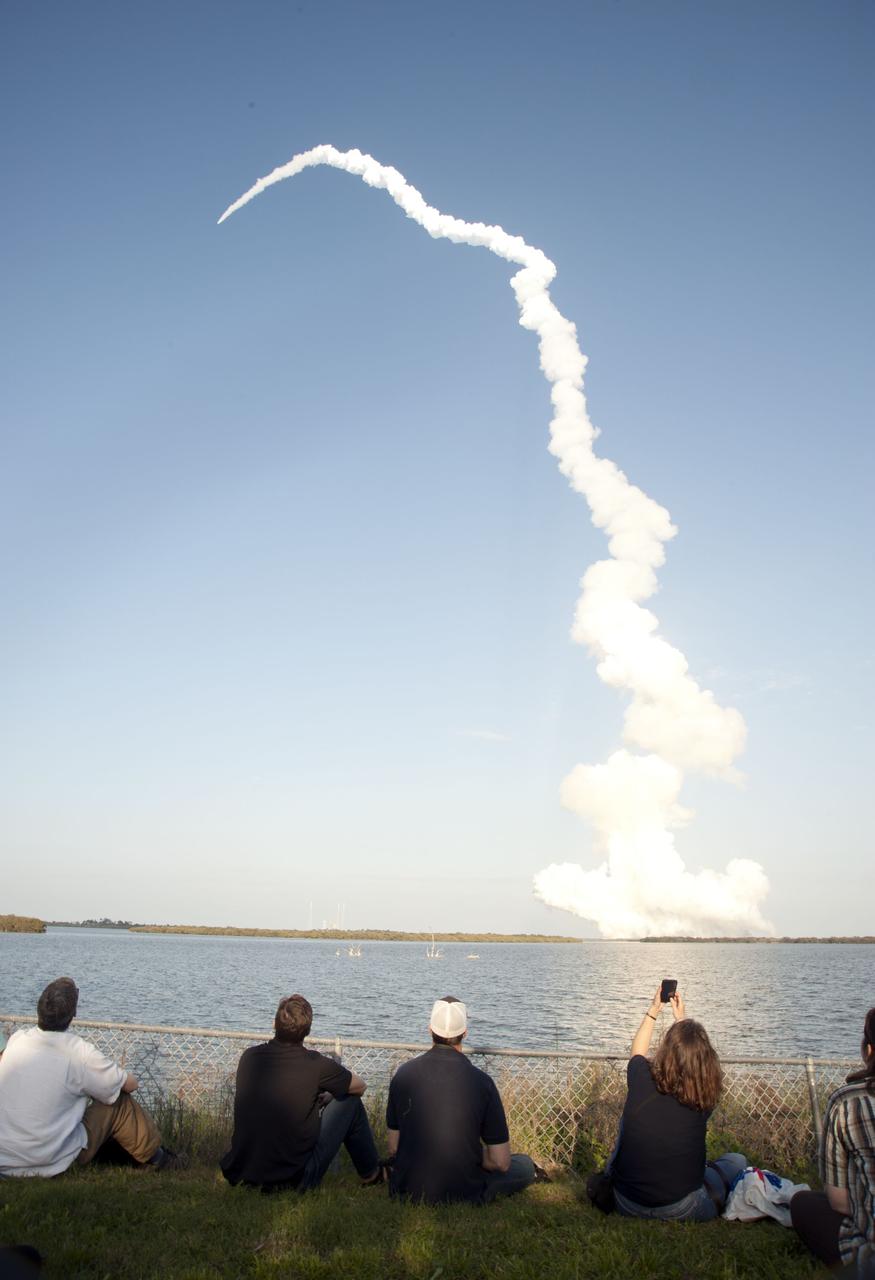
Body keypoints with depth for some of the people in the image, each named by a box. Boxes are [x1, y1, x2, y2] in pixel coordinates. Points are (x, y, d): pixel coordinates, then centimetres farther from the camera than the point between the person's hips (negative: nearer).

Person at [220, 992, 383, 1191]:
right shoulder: (316, 1065, -16)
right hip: (295, 1178, -5)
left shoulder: (249, 1056, -4)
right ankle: (372, 1174, 29)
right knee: (351, 1102, 12)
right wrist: (332, 1095, 23)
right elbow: (360, 1086, 4)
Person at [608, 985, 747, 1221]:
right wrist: (681, 1017, 22)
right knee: (737, 1160, 21)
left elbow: (637, 1051, 12)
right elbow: (696, 1054, 10)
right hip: (680, 1209, 0)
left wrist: (653, 1010, 21)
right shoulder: (705, 1095, -13)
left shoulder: (641, 1080, -13)